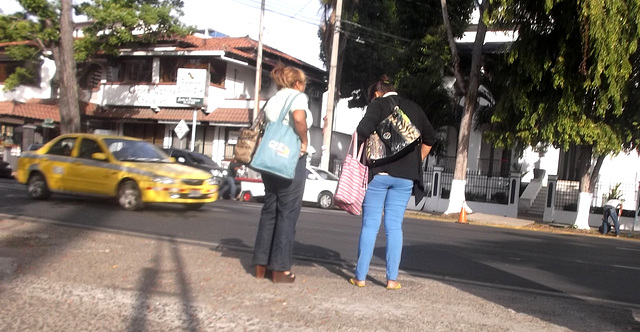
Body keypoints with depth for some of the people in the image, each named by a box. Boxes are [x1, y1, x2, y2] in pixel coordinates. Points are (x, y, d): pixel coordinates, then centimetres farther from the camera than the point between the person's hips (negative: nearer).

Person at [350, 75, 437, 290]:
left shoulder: (378, 104, 0)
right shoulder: (414, 108, 15)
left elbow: (364, 130, -16)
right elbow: (430, 138, 19)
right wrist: (417, 161, 23)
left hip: (379, 171, -3)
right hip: (405, 175, 4)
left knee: (370, 225, 2)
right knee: (394, 227, 7)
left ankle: (360, 276, 5)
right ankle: (392, 279, 6)